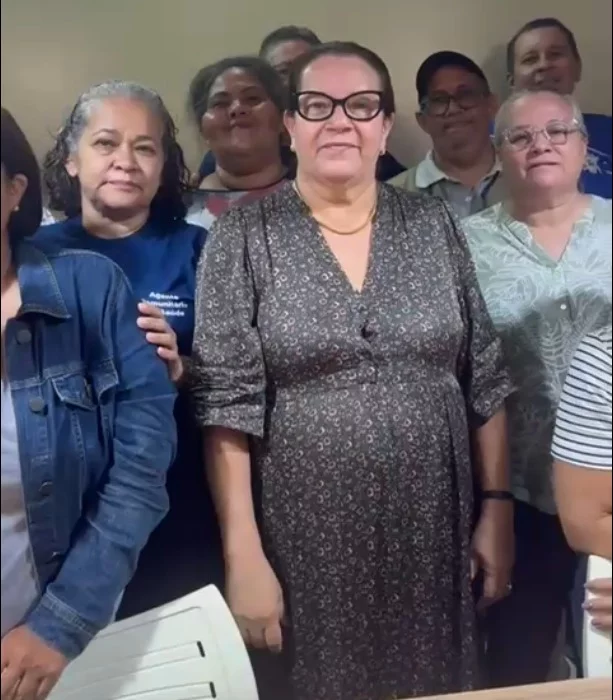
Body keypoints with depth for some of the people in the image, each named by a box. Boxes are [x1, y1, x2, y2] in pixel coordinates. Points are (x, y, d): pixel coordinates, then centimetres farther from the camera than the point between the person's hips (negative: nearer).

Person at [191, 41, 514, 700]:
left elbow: (485, 378, 5)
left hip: (433, 530, 3)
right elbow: (226, 403, -9)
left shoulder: (434, 224, 3)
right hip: (304, 539, -2)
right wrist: (243, 555, -13)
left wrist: (497, 506, 1)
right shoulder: (243, 236, -5)